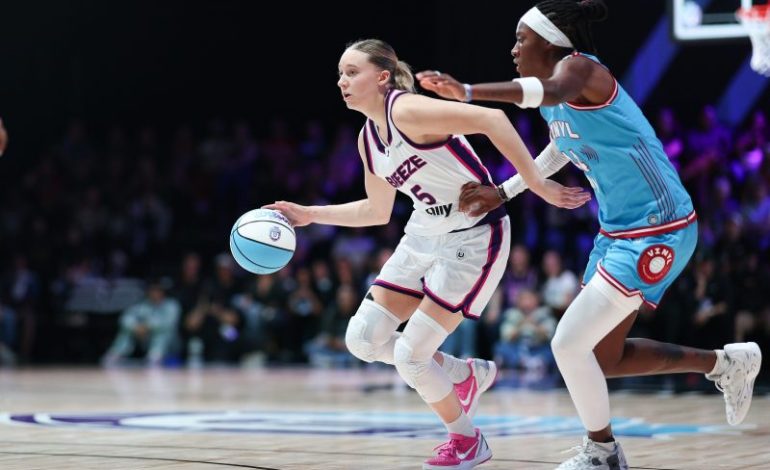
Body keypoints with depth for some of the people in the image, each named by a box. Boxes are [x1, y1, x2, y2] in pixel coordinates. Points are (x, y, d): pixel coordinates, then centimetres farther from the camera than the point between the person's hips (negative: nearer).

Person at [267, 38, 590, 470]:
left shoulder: (406, 110, -20)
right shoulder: (368, 139, 7)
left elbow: (492, 119, -29)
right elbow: (377, 211, 21)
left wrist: (537, 184, -30)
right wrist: (310, 215, 15)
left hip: (473, 238, -9)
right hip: (424, 238, 9)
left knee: (410, 357, -10)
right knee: (363, 339, 3)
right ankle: (466, 375, 24)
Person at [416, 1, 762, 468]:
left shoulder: (578, 66, -17)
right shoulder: (554, 105, 10)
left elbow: (552, 93, -42)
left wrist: (468, 91, -53)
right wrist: (503, 192, 22)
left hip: (655, 232, -10)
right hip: (620, 231, 10)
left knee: (569, 345, -10)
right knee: (602, 358, 15)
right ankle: (725, 362, 30)